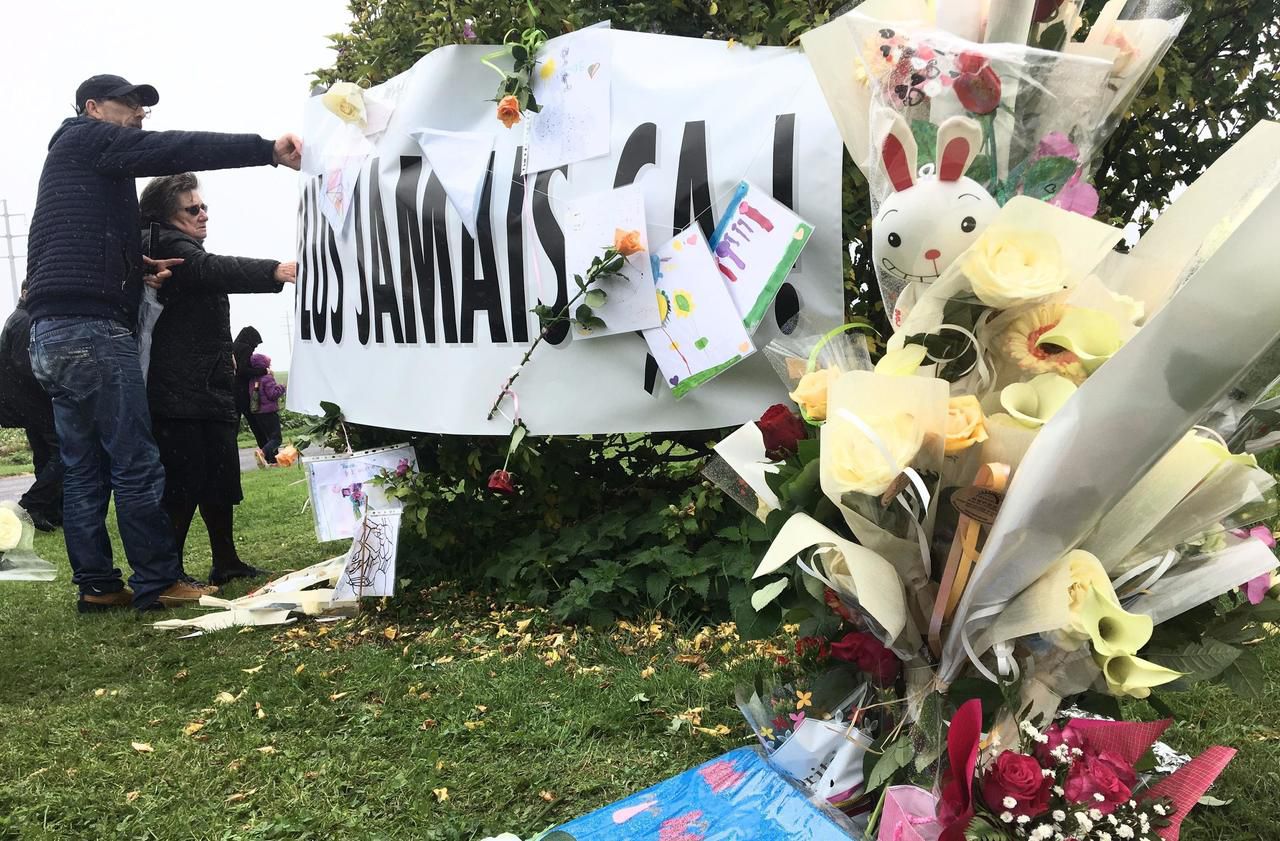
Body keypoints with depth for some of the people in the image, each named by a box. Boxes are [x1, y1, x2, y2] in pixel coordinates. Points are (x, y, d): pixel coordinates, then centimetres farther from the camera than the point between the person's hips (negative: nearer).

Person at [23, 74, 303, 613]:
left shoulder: (77, 163, 28)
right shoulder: (85, 139, 1)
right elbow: (172, 150, -13)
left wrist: (136, 270, 6)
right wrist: (267, 149, -19)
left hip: (54, 335, 10)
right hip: (91, 327, -10)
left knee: (84, 468, 10)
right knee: (136, 463, -7)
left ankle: (96, 586, 14)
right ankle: (157, 582, -2)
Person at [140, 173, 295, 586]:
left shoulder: (185, 249, 25)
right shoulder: (165, 245, -8)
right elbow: (211, 269, -28)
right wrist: (277, 271, -41)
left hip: (208, 391, 10)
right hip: (179, 396, -10)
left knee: (220, 479, 13)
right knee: (183, 483, -10)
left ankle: (225, 562, 22)